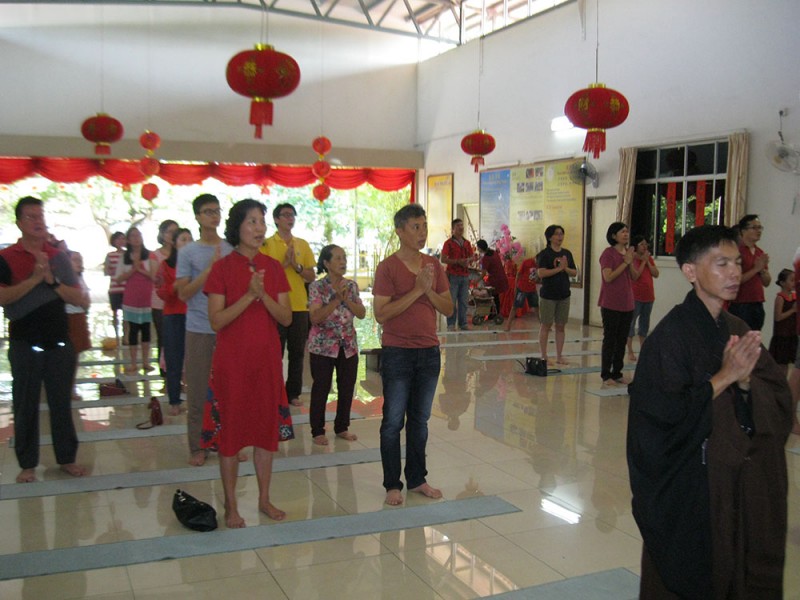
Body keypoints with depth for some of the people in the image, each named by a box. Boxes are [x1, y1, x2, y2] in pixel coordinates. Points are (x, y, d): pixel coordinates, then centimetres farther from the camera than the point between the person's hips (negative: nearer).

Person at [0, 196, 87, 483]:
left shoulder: (58, 257, 8)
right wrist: (34, 279, -20)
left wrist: (51, 280, -12)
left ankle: (67, 458, 18)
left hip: (59, 342, 3)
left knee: (61, 402, 9)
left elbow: (77, 297, 2)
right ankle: (27, 464, 15)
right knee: (26, 405, 5)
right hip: (24, 344, -2)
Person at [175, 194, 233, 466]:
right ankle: (197, 447, 15)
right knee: (197, 391, 4)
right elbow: (183, 293, -6)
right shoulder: (187, 252, 1)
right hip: (199, 329, -2)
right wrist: (210, 269, -14)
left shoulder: (232, 249, 7)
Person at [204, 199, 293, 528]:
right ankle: (231, 505, 14)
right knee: (231, 428, 3)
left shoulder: (273, 267, 5)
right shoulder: (222, 268, -5)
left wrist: (264, 295, -15)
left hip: (267, 358, 4)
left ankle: (264, 499, 22)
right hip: (232, 359, -4)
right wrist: (249, 296, -21)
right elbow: (216, 320, -12)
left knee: (267, 426, 9)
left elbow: (286, 317, 1)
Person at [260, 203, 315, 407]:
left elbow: (311, 276, 9)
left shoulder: (303, 244, 11)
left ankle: (293, 393, 17)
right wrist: (284, 263, -16)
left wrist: (296, 266, -8)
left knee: (297, 352, 7)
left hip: (299, 306, 3)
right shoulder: (267, 244, 1)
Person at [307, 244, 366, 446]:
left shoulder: (352, 286, 5)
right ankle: (318, 431, 16)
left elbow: (362, 314, -1)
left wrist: (346, 300, -15)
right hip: (323, 346, -4)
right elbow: (315, 317, -18)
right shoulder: (317, 287, -9)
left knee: (347, 389, 9)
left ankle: (342, 427, 25)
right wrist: (336, 299, -22)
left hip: (349, 346, 4)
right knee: (321, 390, 3)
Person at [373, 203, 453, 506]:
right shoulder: (388, 267, -9)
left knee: (420, 420, 14)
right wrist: (416, 290, -20)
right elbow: (381, 313, -17)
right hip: (397, 353, -5)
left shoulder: (434, 265, 6)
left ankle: (417, 479, 26)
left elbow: (448, 309, 4)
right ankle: (392, 484, 15)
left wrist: (429, 290, -13)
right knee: (393, 421, 4)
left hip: (429, 352, 5)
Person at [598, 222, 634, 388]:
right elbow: (608, 277, -19)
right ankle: (606, 375, 5)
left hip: (626, 303, 7)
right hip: (611, 304, -7)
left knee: (622, 340, 10)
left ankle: (617, 373, 19)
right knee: (610, 339, -2)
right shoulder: (608, 253, -10)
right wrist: (625, 262, -16)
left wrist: (631, 262, -7)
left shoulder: (628, 252, 12)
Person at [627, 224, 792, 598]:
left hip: (740, 482, 7)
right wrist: (724, 377, -21)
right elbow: (665, 413, -22)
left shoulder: (738, 332, 6)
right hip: (687, 487, -6)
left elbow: (780, 403, 4)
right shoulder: (672, 334, -15)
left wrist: (745, 380, -15)